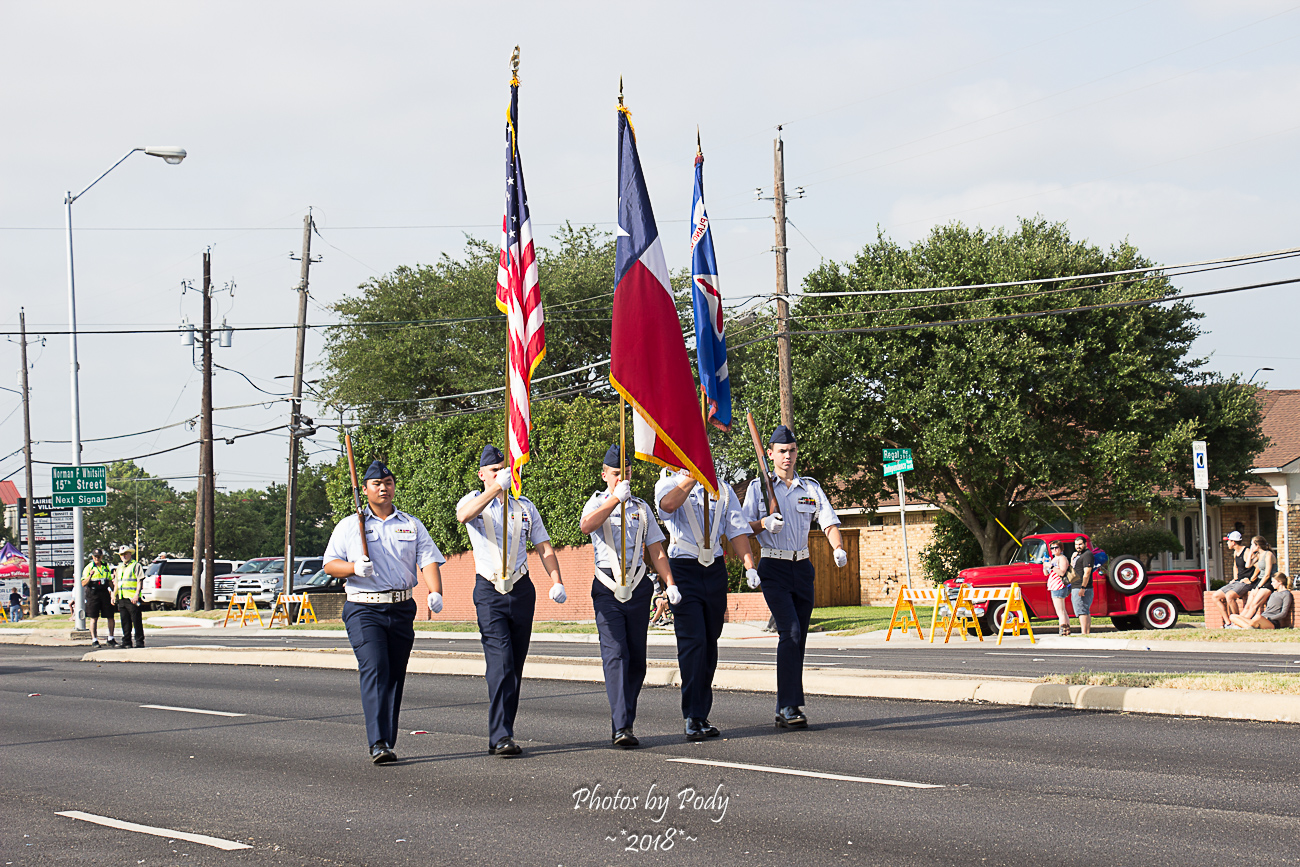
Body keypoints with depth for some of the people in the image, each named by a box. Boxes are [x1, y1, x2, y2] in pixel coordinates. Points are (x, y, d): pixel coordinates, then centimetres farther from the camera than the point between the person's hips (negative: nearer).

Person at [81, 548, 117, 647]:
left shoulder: (106, 567, 15)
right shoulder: (89, 567, 1)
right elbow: (83, 583, -6)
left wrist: (113, 593, 14)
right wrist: (90, 576, -23)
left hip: (105, 593, 4)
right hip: (93, 594, -4)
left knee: (110, 617, 2)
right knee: (94, 618, -4)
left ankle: (111, 639, 13)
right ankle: (94, 640, 0)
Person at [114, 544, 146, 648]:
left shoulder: (135, 565, -1)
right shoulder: (120, 567, 21)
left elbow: (140, 580, -9)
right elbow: (116, 583, 27)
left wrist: (137, 594, -19)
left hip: (132, 598, -7)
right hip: (122, 598, 7)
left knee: (136, 621, -6)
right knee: (125, 622, 8)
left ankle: (139, 642, -3)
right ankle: (126, 642, 13)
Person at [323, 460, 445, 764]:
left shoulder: (412, 525, 14)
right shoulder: (349, 526, 9)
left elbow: (428, 560, 3)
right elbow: (330, 564, 5)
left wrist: (434, 592, -17)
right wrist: (354, 567, -17)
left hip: (402, 609, 3)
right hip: (363, 608, -3)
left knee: (395, 676, 6)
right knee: (374, 670, -18)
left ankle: (388, 743, 14)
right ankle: (378, 743, -26)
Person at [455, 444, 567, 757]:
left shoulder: (524, 506, 13)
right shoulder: (474, 501, 2)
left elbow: (544, 546, 13)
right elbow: (464, 515, -24)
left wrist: (557, 582, -2)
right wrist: (497, 488, -35)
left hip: (522, 589, 4)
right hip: (489, 591, -4)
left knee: (515, 665, 7)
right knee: (500, 662, -16)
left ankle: (502, 734, 15)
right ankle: (501, 737, -20)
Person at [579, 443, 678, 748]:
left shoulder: (641, 507, 15)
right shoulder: (597, 503, 6)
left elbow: (656, 550, 13)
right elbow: (586, 526, -18)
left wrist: (670, 583, 1)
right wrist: (616, 499, -26)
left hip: (638, 585, 4)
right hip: (607, 587, -4)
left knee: (636, 657, 3)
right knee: (615, 654, -14)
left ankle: (626, 722, 13)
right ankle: (621, 726, -21)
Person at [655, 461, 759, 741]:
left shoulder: (721, 490, 14)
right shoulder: (669, 484, 3)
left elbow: (737, 529, 8)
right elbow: (668, 504, -21)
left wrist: (749, 566, -4)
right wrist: (692, 476, -23)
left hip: (715, 570, 4)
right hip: (683, 570, -4)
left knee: (710, 644, 8)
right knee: (693, 642, -12)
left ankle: (702, 714, 16)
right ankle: (693, 718, -10)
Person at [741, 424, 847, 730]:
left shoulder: (811, 488, 13)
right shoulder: (758, 487, 6)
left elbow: (829, 523, 4)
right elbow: (744, 527, 3)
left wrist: (839, 549, -16)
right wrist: (764, 523, -18)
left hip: (802, 567, 4)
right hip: (774, 567, -4)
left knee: (798, 638, 4)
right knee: (790, 632, -19)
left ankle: (785, 710, 11)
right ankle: (790, 706, -21)